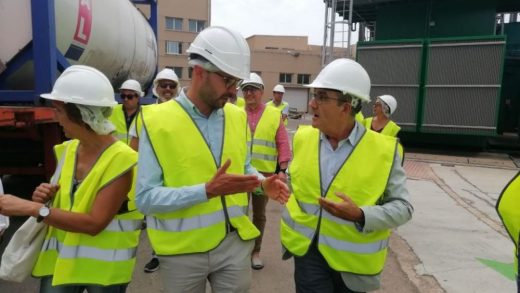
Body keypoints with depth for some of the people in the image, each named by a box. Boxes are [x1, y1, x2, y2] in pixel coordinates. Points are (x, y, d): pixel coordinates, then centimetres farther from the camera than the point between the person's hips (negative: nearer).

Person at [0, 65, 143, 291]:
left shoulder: (120, 159, -21)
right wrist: (45, 198, -8)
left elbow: (94, 223, -24)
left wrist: (31, 208, -24)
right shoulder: (67, 150, 0)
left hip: (104, 267, -5)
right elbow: (63, 202, 13)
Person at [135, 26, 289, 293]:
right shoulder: (157, 121, -14)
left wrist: (263, 182, -5)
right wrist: (207, 191, -26)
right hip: (183, 251, -3)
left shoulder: (238, 117, 2)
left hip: (235, 242, 4)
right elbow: (145, 198, -16)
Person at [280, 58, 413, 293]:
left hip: (353, 258, -1)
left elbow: (402, 207, -12)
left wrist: (361, 216, -27)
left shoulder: (383, 150, -15)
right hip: (307, 249, 2)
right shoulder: (303, 138, -3)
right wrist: (294, 215, 8)